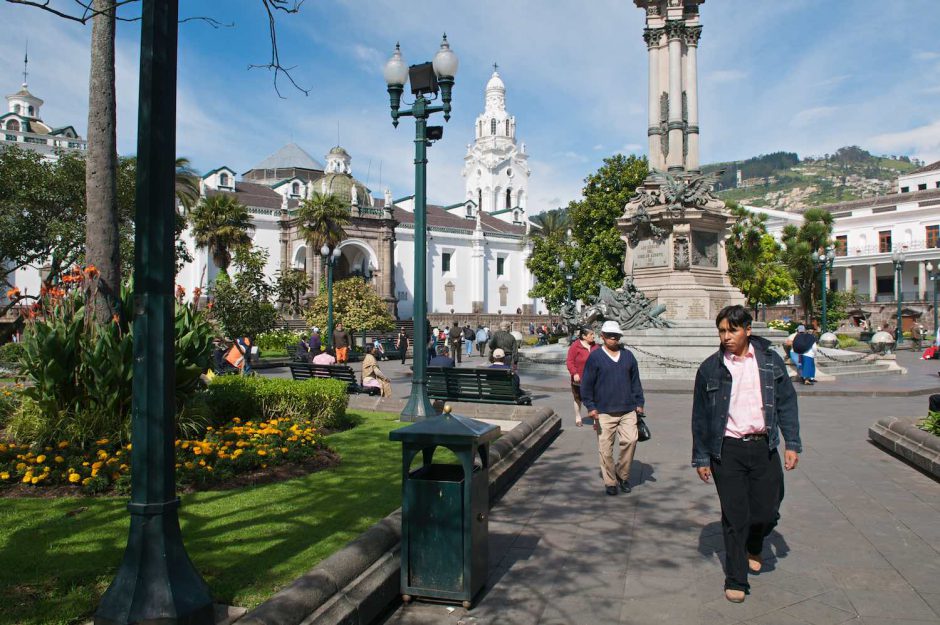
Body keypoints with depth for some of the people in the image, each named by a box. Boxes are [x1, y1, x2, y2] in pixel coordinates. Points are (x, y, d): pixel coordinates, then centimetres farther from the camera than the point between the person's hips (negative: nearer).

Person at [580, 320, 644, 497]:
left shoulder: (628, 355, 11)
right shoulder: (595, 357, -1)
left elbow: (635, 381, 17)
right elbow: (586, 384, -1)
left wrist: (639, 403, 11)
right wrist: (590, 406, -8)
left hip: (627, 410, 3)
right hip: (604, 412, -3)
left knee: (630, 440, -10)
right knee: (605, 448, 1)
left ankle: (622, 474, 13)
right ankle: (610, 482, 16)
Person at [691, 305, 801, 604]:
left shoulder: (770, 360, 3)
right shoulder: (710, 368, -1)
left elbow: (787, 403, 8)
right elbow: (700, 416, 3)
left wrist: (792, 443, 2)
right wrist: (701, 457, 3)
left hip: (763, 446, 2)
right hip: (727, 450, -1)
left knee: (767, 510, 4)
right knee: (734, 516, 2)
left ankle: (754, 546, 39)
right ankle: (736, 580, 16)